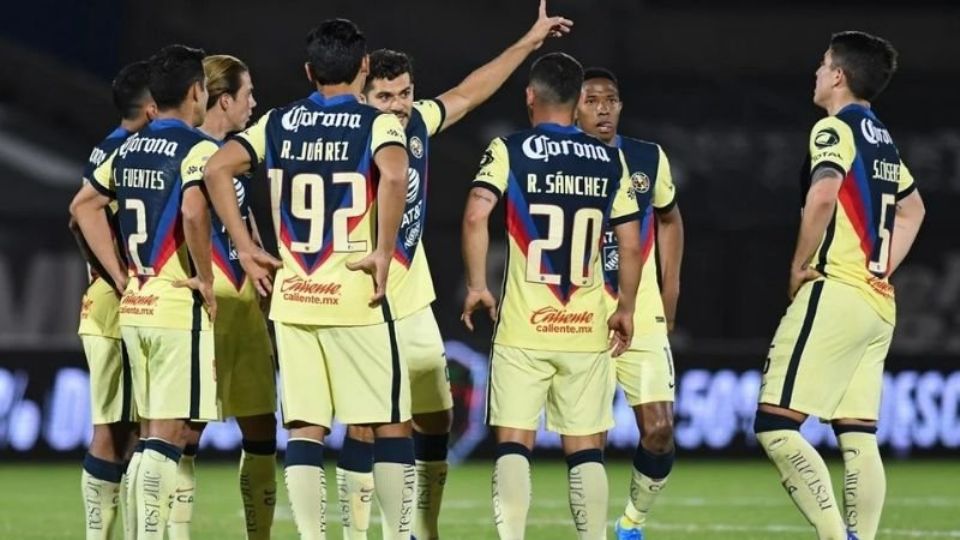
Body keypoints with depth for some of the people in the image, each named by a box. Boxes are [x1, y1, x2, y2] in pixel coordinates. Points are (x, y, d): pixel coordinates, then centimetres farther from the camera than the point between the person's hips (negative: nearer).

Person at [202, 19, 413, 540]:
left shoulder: (279, 123, 8)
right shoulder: (377, 124, -4)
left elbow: (217, 168, -2)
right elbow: (393, 175, -25)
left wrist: (244, 247, 2)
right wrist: (383, 251, -16)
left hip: (292, 297, 3)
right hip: (356, 297, -3)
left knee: (304, 428, 6)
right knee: (391, 424, 6)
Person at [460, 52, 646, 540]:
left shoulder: (510, 151, -2)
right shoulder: (608, 160, 6)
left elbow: (476, 216, -15)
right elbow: (631, 245, 7)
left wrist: (476, 286, -4)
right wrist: (626, 308, 19)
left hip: (523, 328, -2)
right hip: (586, 327, 2)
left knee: (513, 442, 2)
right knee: (585, 448, 7)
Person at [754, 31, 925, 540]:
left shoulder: (835, 128, -8)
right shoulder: (883, 140, 19)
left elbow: (823, 194, -26)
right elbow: (912, 208, 34)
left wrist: (798, 266, -14)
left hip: (835, 291, -9)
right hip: (878, 303, 9)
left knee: (775, 426, -11)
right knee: (858, 437, 6)